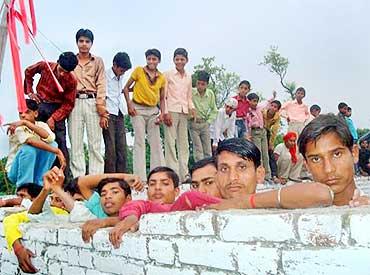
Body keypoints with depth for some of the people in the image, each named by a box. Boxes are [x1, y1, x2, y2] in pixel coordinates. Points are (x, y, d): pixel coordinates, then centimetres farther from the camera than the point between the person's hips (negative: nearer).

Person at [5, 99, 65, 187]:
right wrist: (57, 151, -40)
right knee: (28, 149, -32)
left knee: (52, 144, -17)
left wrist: (26, 123, -34)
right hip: (15, 170, -4)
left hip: (34, 169, 4)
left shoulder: (41, 125, -3)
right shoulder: (17, 128, -15)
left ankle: (38, 184, -11)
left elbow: (50, 138, -28)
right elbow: (31, 141, -36)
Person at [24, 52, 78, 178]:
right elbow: (28, 72, 10)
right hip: (39, 104, 2)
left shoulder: (71, 81, -16)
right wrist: (29, 91, 4)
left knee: (60, 142, -5)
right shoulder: (44, 66, -11)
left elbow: (68, 104, -11)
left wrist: (53, 118, -19)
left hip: (57, 108, -2)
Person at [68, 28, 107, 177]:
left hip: (92, 102, -1)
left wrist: (101, 110, -4)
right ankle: (78, 180, 4)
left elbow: (101, 85, 5)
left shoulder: (98, 61, 13)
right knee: (76, 144, 0)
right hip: (75, 102, 1)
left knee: (95, 144, -3)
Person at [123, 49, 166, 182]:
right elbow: (126, 88, 2)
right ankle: (140, 177, -2)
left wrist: (162, 113, -2)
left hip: (153, 111, 4)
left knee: (156, 143, 4)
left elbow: (162, 98, 12)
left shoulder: (161, 78, 9)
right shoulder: (138, 71, -1)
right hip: (138, 109, -4)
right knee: (139, 142, -5)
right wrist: (129, 105, -9)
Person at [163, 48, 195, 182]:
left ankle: (184, 174, 8)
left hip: (184, 112, 5)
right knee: (170, 142, -6)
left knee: (183, 143, 5)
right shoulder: (168, 74, 2)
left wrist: (191, 107, 2)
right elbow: (163, 95, -2)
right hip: (171, 111, -5)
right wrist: (165, 112, -11)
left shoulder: (188, 76, 16)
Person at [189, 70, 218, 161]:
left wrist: (208, 121, 4)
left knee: (208, 150, 4)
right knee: (198, 150, -5)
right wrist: (191, 116, -14)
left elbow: (214, 110, 12)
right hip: (194, 124, -3)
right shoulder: (191, 92, -12)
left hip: (205, 124, 3)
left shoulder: (210, 94, 0)